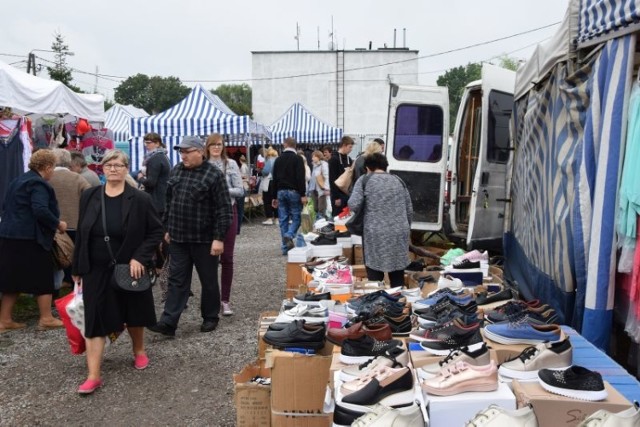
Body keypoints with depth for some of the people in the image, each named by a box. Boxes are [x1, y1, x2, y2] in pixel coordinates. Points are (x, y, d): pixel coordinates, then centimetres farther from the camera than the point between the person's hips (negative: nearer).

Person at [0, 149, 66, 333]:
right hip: (30, 238, -9)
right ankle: (46, 319, 7)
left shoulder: (19, 180, 18)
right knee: (43, 277, 2)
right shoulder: (38, 184, -13)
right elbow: (40, 210, -25)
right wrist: (58, 224, -12)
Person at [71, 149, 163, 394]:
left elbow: (156, 231, -6)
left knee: (133, 314, 15)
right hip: (96, 271, 2)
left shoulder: (140, 199, -9)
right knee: (94, 319, -2)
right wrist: (77, 268, 7)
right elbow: (81, 235, 7)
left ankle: (139, 351, 41)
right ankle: (94, 375, 3)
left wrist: (139, 258, -17)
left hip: (129, 269, -2)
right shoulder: (89, 197, 2)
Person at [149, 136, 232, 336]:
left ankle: (210, 317, 25)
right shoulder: (176, 171, 7)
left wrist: (219, 238, -17)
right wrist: (167, 228, 16)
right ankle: (168, 322, 6)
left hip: (204, 239, -5)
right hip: (178, 238, 5)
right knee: (177, 281, 5)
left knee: (208, 281, 10)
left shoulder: (214, 175, -11)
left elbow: (224, 209, -14)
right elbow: (169, 202, 16)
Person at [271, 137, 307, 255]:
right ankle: (289, 235, -24)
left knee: (283, 219, 6)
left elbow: (274, 179, 13)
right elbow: (301, 178, -14)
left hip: (281, 192, 4)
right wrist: (303, 195, -14)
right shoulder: (297, 159, -4)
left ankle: (285, 247, 6)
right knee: (296, 217, 2)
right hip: (293, 192, -4)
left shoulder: (278, 160, 11)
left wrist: (275, 196, 17)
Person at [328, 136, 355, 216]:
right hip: (338, 195, -7)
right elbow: (332, 180, -14)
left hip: (348, 194, 7)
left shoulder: (349, 159, 13)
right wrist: (336, 197, -17)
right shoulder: (334, 159, -9)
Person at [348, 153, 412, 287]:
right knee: (397, 278, 10)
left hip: (376, 234, -4)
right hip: (399, 234, 4)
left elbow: (354, 205, -9)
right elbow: (409, 210, 15)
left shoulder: (364, 180, 2)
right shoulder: (398, 180, 15)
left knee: (375, 276, 2)